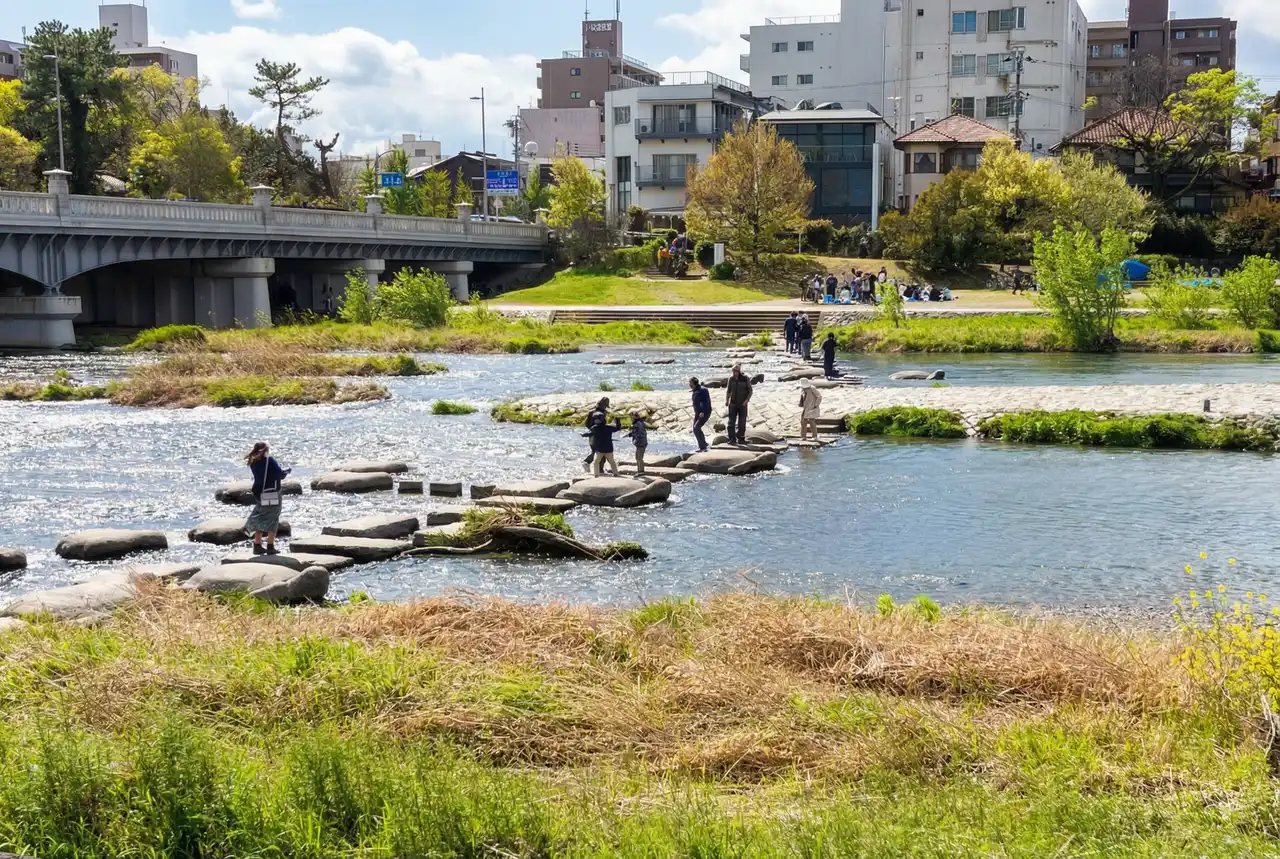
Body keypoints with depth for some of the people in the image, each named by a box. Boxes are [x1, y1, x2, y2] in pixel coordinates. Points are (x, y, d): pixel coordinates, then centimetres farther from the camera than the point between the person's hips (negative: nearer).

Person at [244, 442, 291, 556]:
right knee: (272, 521, 1)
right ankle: (270, 547, -2)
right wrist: (287, 470, 5)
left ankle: (258, 546, 13)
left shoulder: (252, 463, 6)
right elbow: (280, 474, -15)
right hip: (272, 494, -6)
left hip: (259, 494, 6)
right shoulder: (269, 460, -12)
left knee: (259, 520, 14)